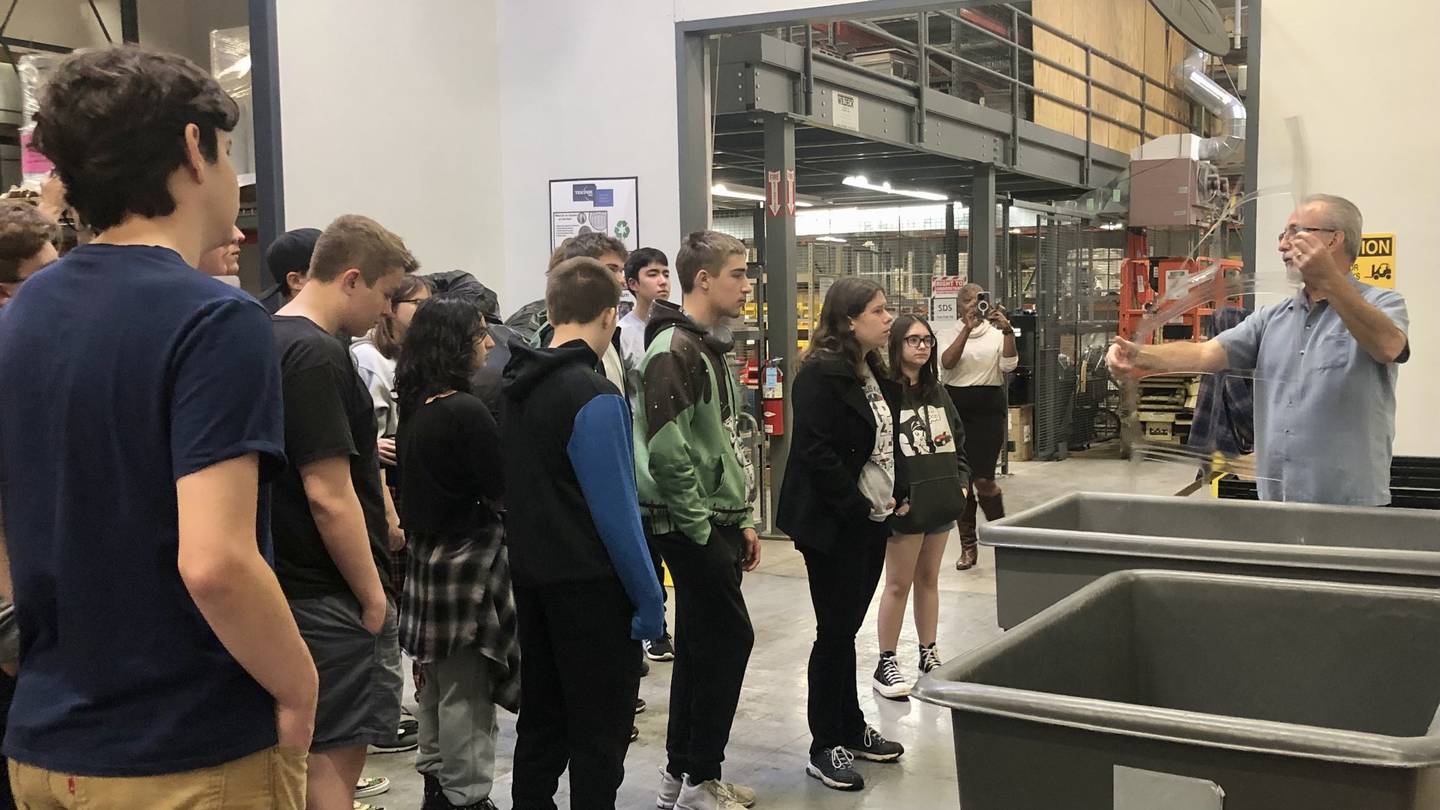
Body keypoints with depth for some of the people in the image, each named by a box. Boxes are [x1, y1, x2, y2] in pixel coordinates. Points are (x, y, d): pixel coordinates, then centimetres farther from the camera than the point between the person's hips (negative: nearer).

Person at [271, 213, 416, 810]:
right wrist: (373, 594, -14)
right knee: (335, 759, -1)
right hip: (331, 597, -10)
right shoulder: (317, 356, -19)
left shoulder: (276, 340, 12)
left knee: (322, 753, 18)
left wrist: (382, 531, 26)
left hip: (296, 581, 10)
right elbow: (328, 495, -22)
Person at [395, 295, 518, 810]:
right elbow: (502, 491, -16)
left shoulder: (413, 406, 4)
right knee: (466, 689, 2)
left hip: (426, 551, 9)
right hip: (467, 557, -8)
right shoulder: (467, 411, -20)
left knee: (437, 680, 19)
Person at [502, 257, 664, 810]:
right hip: (590, 583, -8)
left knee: (541, 719, 17)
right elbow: (616, 509, -20)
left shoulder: (516, 385, 6)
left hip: (530, 576, 8)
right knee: (600, 731, 3)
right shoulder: (594, 396, -18)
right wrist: (649, 598, -14)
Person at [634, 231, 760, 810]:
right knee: (730, 640, -4)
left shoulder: (711, 349, 15)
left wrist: (741, 519, 16)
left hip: (716, 523, 10)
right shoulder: (674, 349, -17)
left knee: (700, 645, 14)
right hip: (692, 527, -10)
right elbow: (667, 450, -24)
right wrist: (700, 526, -18)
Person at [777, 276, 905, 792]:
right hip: (834, 525, -8)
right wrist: (858, 506, -17)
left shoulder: (871, 371, 12)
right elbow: (816, 453, -22)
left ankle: (852, 729, 27)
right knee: (836, 630, -1)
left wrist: (891, 497, 9)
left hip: (870, 520, 8)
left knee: (848, 627, 16)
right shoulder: (822, 373, -17)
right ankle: (825, 747, 11)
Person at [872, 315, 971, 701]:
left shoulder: (937, 391, 12)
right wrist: (891, 499, -18)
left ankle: (928, 655, 26)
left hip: (941, 500, 7)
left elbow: (958, 440, 18)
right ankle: (886, 665, 11)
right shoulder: (885, 392, -12)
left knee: (929, 579, 16)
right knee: (899, 584, 1)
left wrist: (962, 481, 7)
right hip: (907, 505, -7)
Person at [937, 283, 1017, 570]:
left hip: (988, 409, -2)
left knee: (983, 479, -10)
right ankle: (968, 545, 15)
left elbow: (1009, 365, -10)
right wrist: (967, 328, -23)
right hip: (956, 407, 2)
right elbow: (947, 363, -13)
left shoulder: (996, 333, 5)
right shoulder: (948, 334, 7)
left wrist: (1007, 330, -24)